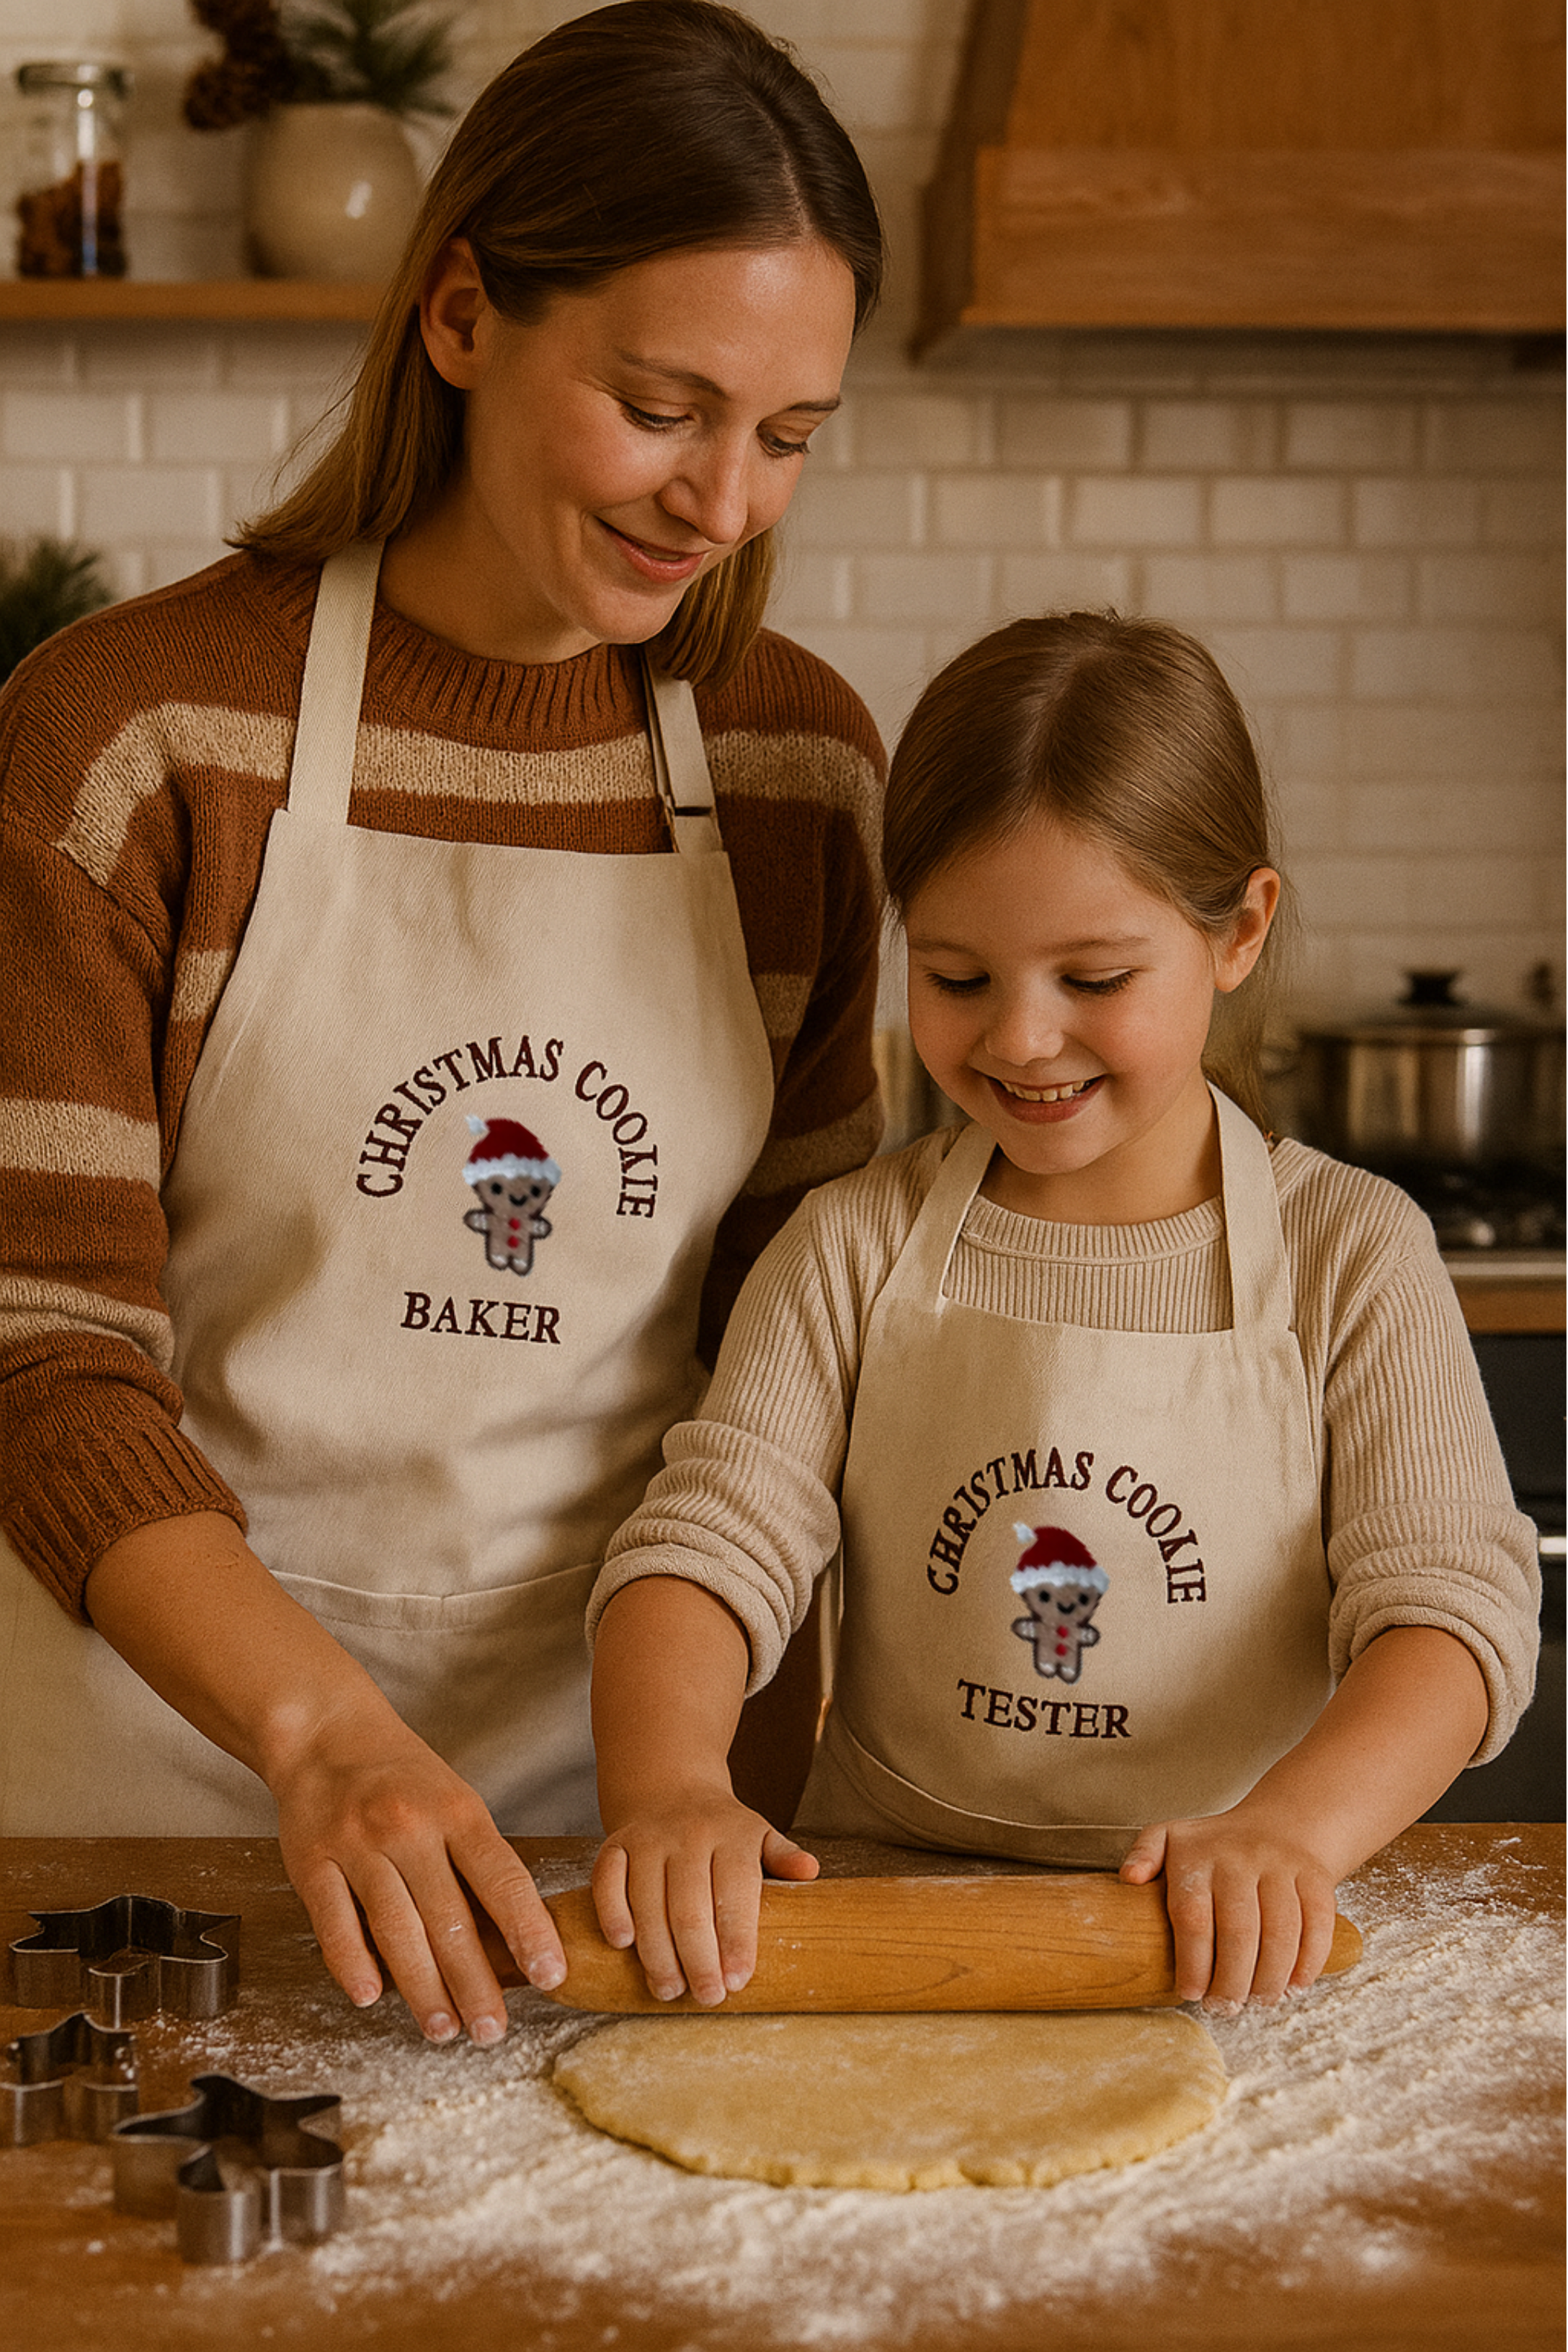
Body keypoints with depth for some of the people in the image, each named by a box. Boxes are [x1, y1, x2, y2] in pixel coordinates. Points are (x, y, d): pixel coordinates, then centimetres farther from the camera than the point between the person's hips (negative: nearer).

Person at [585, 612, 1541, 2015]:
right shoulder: (856, 1253, 3)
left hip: (1232, 1968, -1)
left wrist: (1286, 1829, -30)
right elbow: (713, 1543, -5)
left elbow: (1454, 1599, -10)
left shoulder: (1351, 1258, -1)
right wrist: (669, 1784, -28)